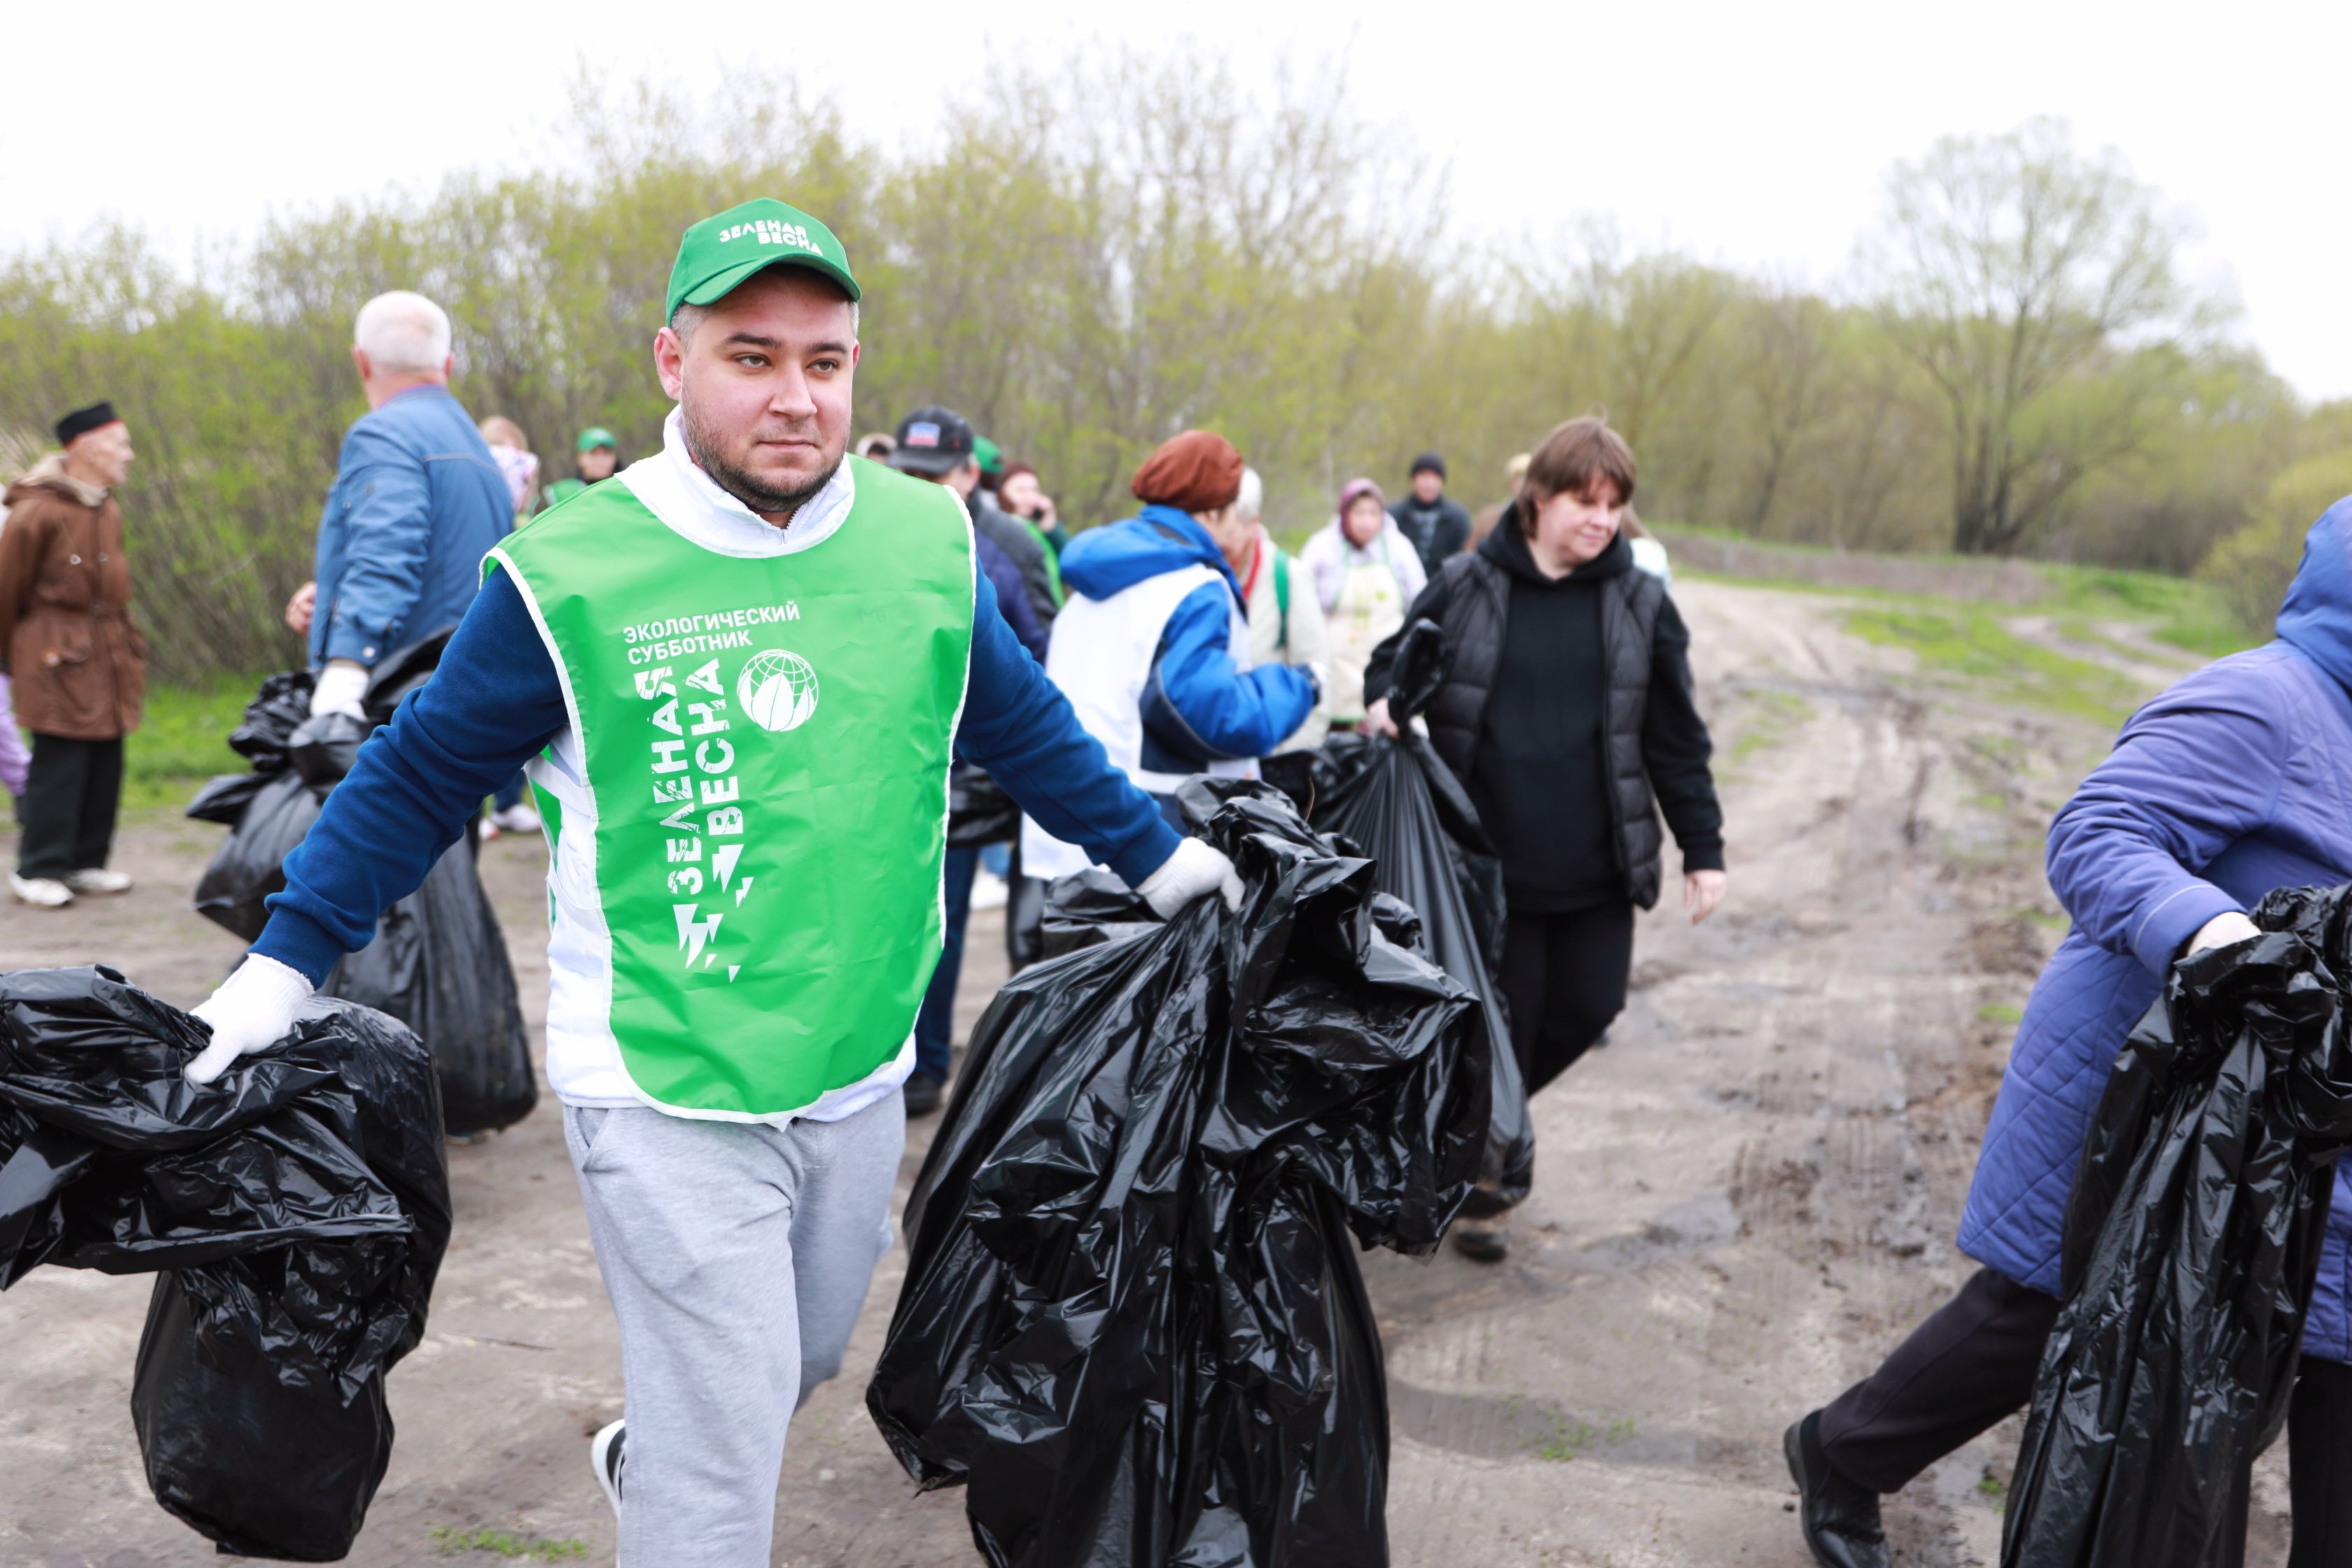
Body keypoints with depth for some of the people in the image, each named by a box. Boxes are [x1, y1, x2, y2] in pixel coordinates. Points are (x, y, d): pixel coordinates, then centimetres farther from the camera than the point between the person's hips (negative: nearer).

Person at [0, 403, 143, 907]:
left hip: (107, 655, 8)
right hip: (59, 657, -8)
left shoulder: (107, 510, 11)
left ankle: (86, 862, 20)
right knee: (59, 763, -6)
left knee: (106, 761, 9)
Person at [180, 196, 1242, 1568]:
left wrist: (1154, 853, 17)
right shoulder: (572, 576, -14)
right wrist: (286, 961, -4)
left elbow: (1022, 721, 12)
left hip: (862, 1079, 5)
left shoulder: (927, 541, -2)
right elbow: (421, 775, -3)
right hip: (668, 1098, -5)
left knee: (805, 1362, 25)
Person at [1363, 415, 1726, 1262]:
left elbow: (1675, 738, 8)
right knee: (1499, 1023, 5)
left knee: (1587, 1008, 7)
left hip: (1597, 871, 3)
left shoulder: (1639, 603, 4)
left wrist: (1703, 849, 6)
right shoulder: (1464, 587, -2)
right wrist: (1383, 704, -15)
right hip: (1491, 863, -2)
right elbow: (1393, 664, 9)